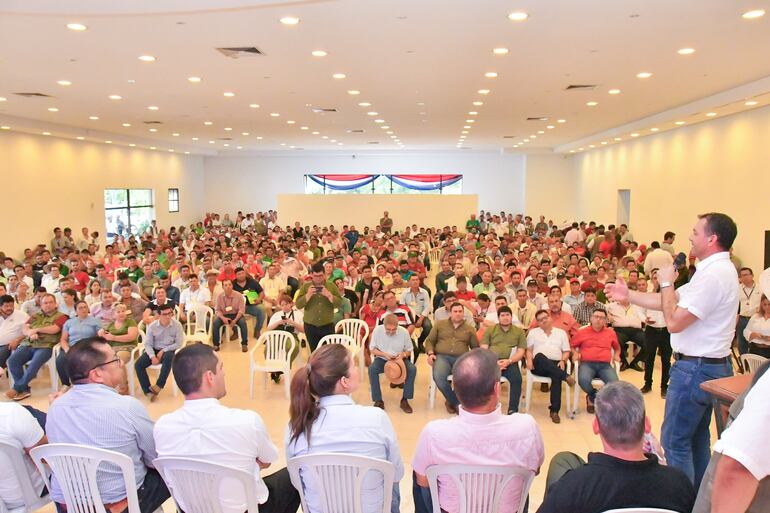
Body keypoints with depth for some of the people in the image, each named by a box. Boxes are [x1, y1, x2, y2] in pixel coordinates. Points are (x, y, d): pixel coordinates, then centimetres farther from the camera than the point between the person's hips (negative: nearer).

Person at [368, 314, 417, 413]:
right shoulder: (377, 330, -14)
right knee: (372, 369, -31)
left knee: (412, 369, -27)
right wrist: (384, 354, -22)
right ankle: (378, 400, -19)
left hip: (399, 359, 1)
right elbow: (372, 349, -4)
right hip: (382, 359, 0)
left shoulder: (404, 332, -13)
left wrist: (403, 354, -24)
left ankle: (405, 399, -13)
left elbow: (409, 350, -1)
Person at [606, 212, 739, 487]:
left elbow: (674, 321, -24)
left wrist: (666, 283, -11)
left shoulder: (714, 274, -23)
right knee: (697, 438, 20)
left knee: (675, 441, 0)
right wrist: (628, 295, 14)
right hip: (711, 365, 11)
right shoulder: (718, 269, 11)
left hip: (696, 368, -11)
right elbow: (672, 301, 14)